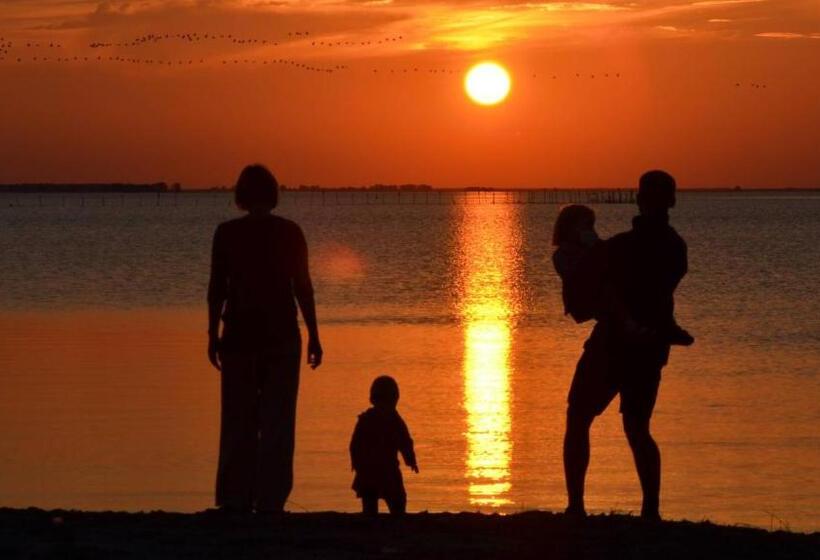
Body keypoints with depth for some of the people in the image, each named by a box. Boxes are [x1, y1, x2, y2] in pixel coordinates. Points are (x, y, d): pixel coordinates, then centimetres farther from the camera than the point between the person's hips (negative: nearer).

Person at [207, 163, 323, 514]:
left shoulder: (227, 233, -2)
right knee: (277, 421, 4)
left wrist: (213, 334, 6)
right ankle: (270, 501, -1)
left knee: (238, 420, 8)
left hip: (240, 334, 0)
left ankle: (235, 500, 4)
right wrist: (313, 335, 5)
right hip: (282, 334, 0)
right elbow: (303, 287, -1)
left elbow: (216, 288, -2)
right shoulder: (289, 233, -2)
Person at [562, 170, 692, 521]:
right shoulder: (675, 248, 5)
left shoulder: (621, 246, -17)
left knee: (578, 420, 6)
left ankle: (575, 506, -2)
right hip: (652, 347, 6)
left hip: (612, 344, -6)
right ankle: (651, 510, 3)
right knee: (637, 430, 15)